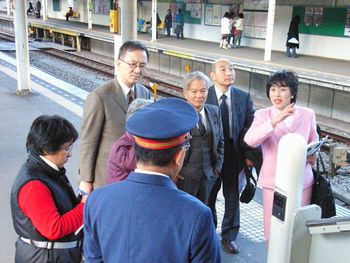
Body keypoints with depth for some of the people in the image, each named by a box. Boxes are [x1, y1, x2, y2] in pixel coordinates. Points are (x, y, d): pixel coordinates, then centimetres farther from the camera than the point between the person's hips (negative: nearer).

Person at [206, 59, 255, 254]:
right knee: (208, 196, 15)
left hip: (235, 156, 2)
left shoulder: (244, 98, -1)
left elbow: (249, 128, -2)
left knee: (233, 198, 14)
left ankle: (229, 236, 33)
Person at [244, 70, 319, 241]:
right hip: (273, 181, -1)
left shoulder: (307, 114, 0)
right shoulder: (262, 115, -5)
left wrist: (313, 155, -7)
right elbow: (250, 140, -24)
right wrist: (275, 120, -33)